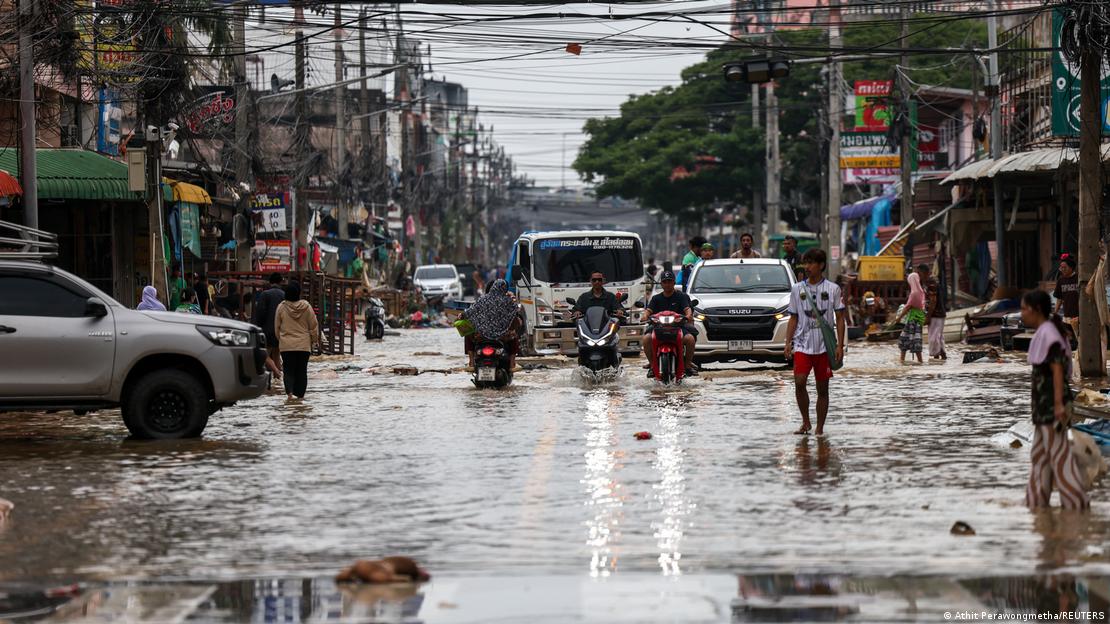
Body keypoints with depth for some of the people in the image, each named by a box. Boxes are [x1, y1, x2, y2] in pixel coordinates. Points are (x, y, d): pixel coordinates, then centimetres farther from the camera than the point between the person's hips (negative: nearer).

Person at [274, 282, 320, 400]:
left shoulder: (281, 307, -5)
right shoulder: (306, 307, -6)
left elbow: (277, 327, 5)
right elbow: (313, 326, 1)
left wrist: (280, 339, 21)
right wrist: (315, 340, 15)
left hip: (286, 345, 0)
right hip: (304, 345, 0)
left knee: (288, 370, 2)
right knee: (302, 371, 9)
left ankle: (289, 391, -19)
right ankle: (300, 394, 10)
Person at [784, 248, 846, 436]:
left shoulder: (832, 289, 2)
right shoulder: (797, 289, 7)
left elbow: (840, 318, 3)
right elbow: (793, 318, 11)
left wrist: (840, 345, -5)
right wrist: (788, 343, 2)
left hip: (825, 346, -1)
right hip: (802, 345, 1)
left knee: (823, 388, 3)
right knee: (799, 382, -15)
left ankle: (820, 428, 12)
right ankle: (805, 421, 0)